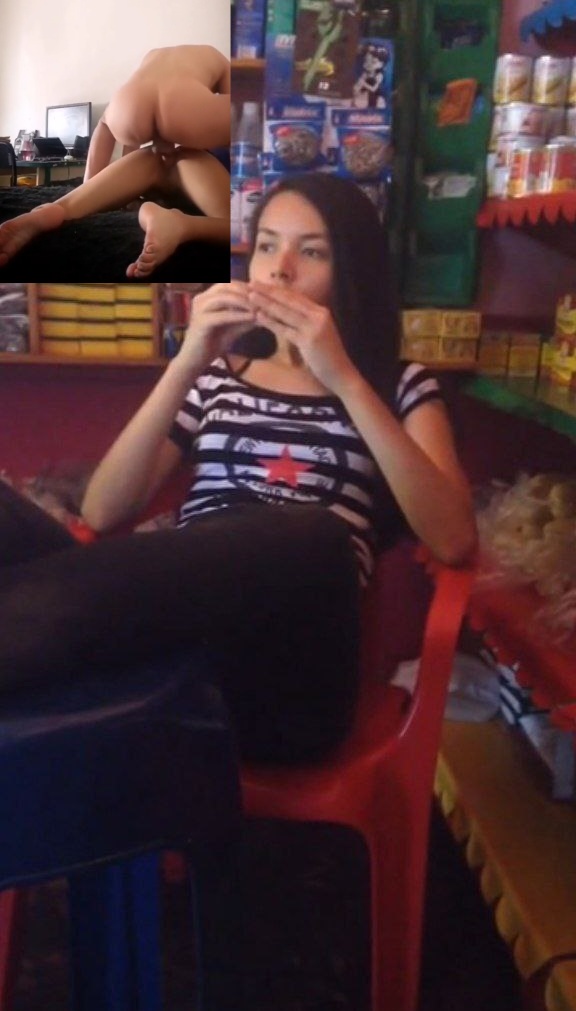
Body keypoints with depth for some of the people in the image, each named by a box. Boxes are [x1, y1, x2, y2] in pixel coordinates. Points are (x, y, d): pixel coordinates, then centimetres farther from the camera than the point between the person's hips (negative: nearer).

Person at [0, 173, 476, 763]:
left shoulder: (398, 387, 16)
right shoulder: (215, 376, 22)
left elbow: (453, 540, -3)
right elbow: (100, 515, 9)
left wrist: (345, 380, -7)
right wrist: (186, 364, 0)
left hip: (287, 660, 0)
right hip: (173, 622, 1)